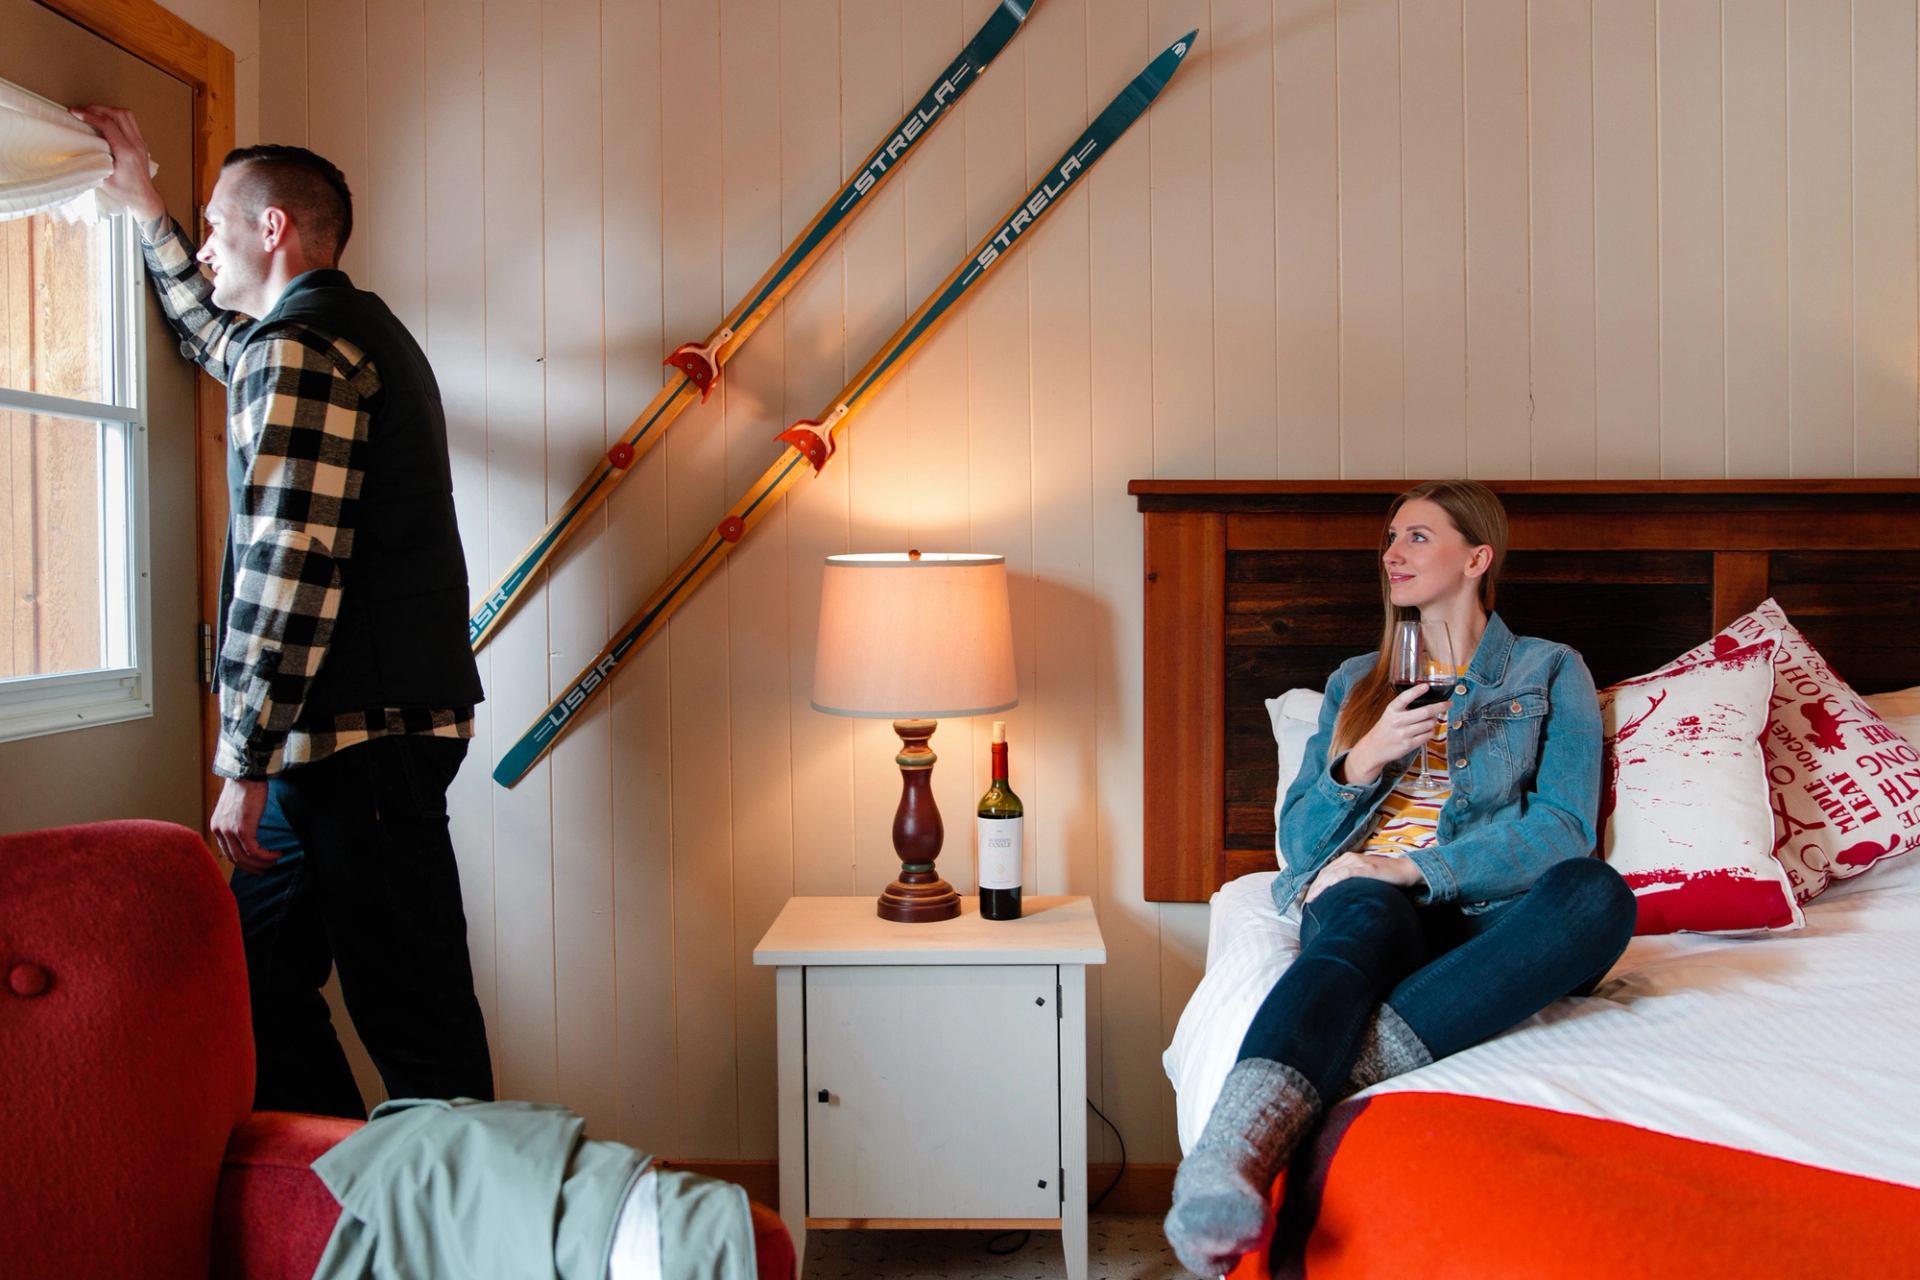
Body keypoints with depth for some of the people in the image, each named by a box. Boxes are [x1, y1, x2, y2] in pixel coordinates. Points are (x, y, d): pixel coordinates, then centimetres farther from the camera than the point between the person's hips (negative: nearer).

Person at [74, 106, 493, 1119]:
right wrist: (146, 207, 44)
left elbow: (291, 575, -20)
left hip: (355, 739, -10)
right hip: (373, 731, 10)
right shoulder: (359, 330, 20)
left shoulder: (300, 349, -11)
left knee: (414, 1017, -3)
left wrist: (245, 765, -17)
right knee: (259, 978, 16)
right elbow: (214, 337, 43)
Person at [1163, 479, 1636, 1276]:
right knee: (1366, 911, -37)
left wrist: (1414, 867, -16)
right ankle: (1232, 1155, -63)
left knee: (1598, 894, -34)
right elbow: (1296, 843, 16)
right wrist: (1360, 764, -5)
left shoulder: (1551, 672, 16)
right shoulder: (1356, 681, 23)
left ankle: (1348, 1063, -46)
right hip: (1361, 897, 0)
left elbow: (1561, 829, -1)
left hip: (1484, 921, 0)